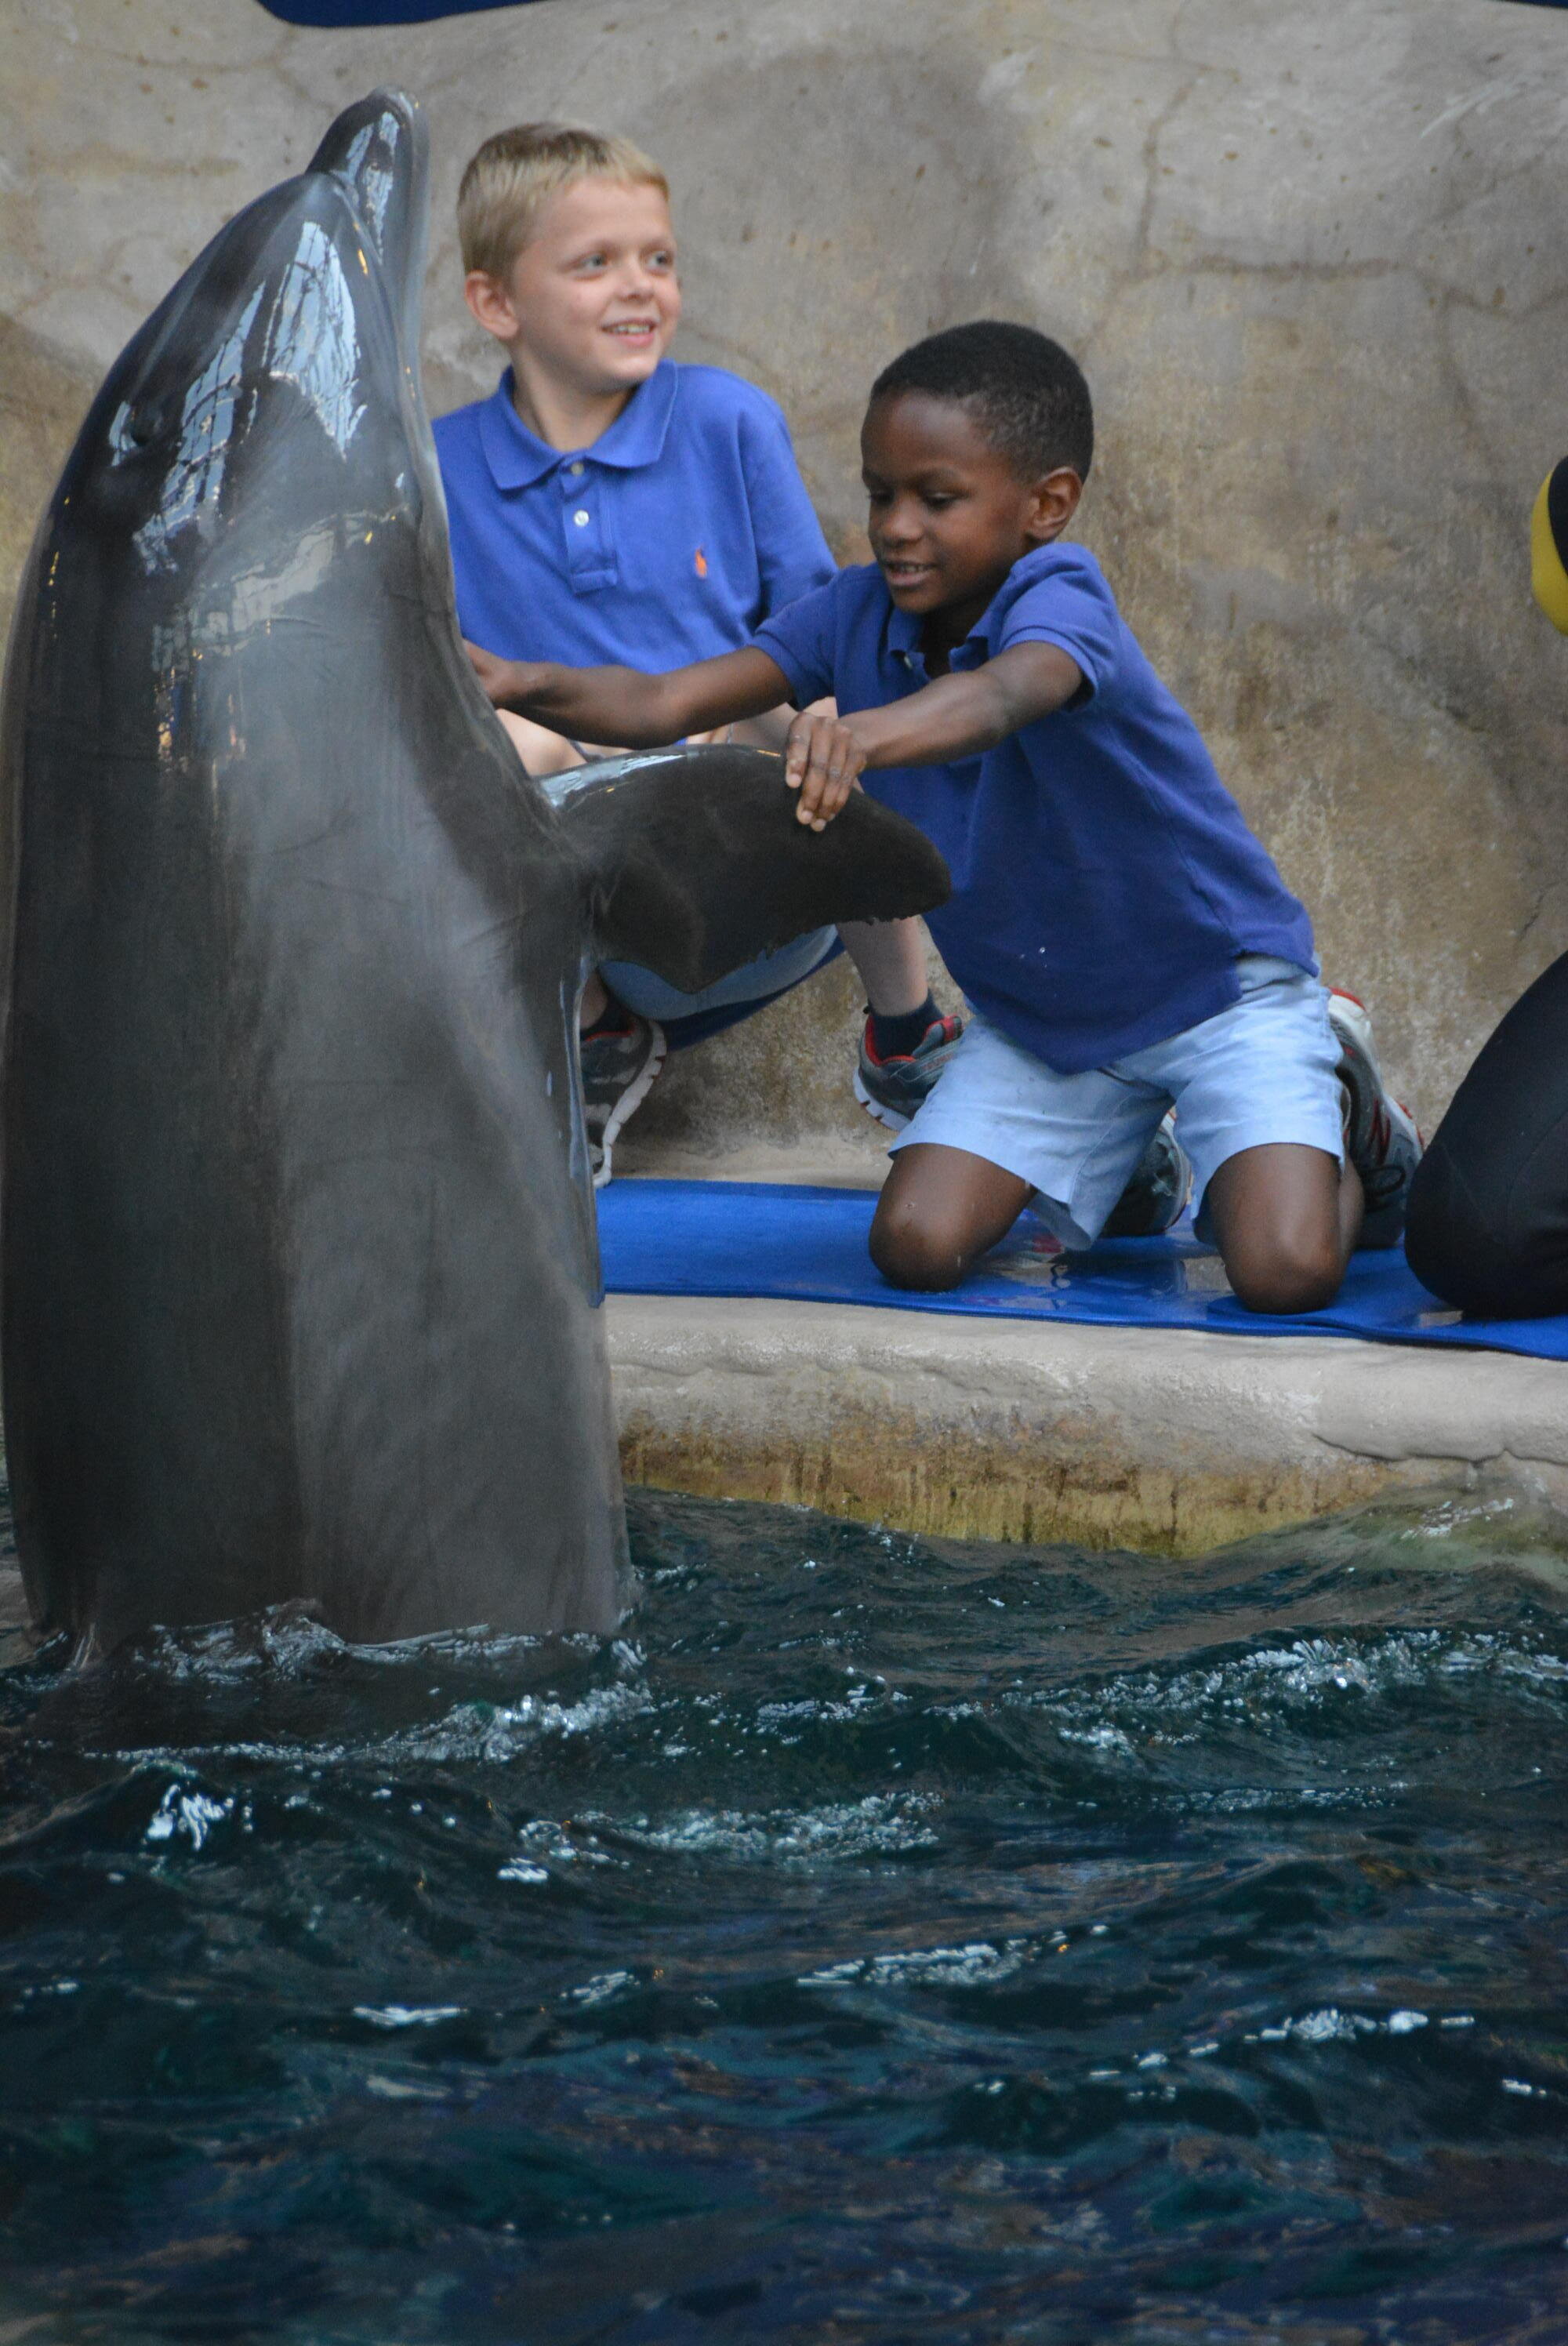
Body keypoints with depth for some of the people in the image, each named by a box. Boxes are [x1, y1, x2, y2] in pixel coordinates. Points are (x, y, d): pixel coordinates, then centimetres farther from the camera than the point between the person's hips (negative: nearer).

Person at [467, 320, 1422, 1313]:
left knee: (1285, 1271, -22)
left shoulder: (1057, 601, -28)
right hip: (1038, 1012, 6)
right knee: (915, 1247, -10)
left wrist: (861, 737, -75)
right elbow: (661, 705, -18)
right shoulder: (860, 614, -10)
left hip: (1215, 980, -6)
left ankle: (1341, 1116, 15)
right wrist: (525, 684, -38)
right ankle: (1127, 1154, 20)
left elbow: (997, 699, -53)